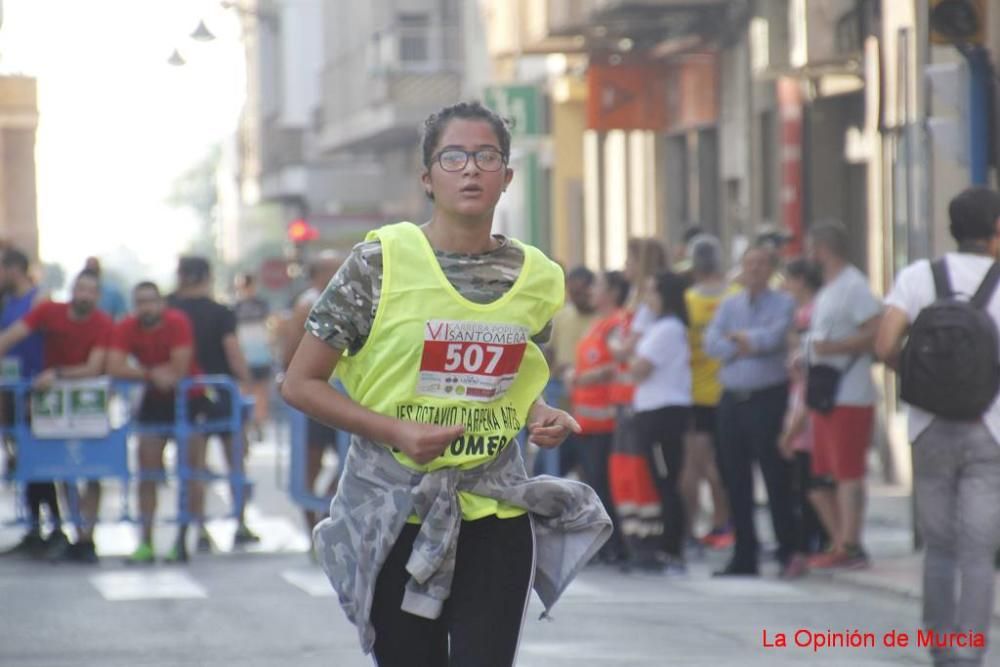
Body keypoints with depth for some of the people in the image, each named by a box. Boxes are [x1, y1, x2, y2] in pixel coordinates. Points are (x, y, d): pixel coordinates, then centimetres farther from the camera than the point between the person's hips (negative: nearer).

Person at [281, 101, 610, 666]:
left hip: (495, 512, 2)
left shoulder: (536, 277, 4)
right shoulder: (381, 262, -8)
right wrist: (396, 432, -16)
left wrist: (541, 417, -2)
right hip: (395, 514, -2)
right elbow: (301, 383, -5)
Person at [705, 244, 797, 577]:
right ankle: (744, 555, 12)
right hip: (732, 399, 5)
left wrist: (741, 338, -2)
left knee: (776, 475, -6)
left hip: (768, 398, -5)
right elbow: (711, 342, 2)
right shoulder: (729, 305, 15)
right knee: (735, 477, 5)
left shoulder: (783, 303, 3)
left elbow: (775, 336, -14)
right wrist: (744, 348, -10)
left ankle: (788, 550, -1)